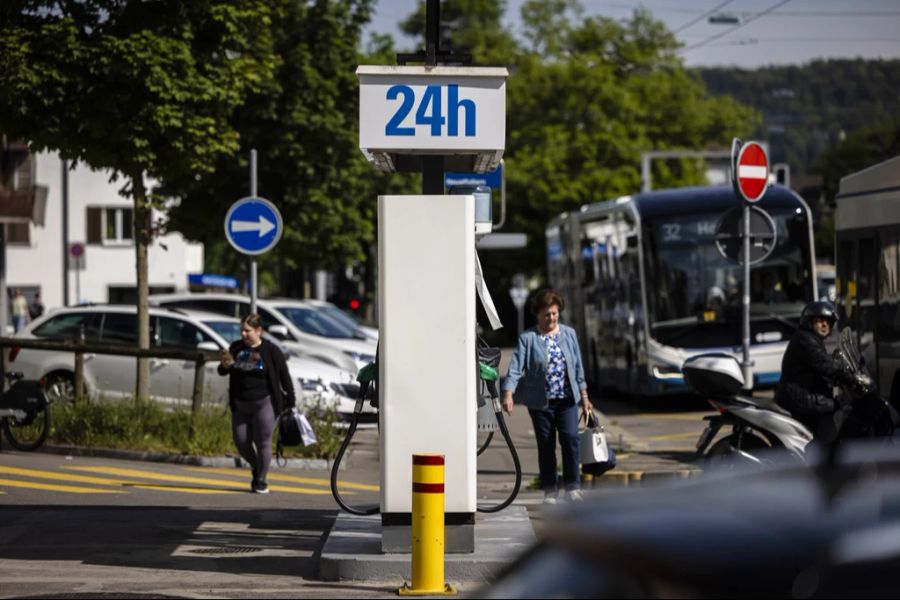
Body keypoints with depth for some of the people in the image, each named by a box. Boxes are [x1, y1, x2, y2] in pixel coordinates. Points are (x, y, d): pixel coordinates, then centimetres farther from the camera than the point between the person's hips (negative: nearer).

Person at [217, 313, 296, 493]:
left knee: (262, 443, -4)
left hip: (264, 404, -5)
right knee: (241, 443, 6)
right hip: (240, 405, 5)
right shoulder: (236, 348, 6)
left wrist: (291, 402, -6)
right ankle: (257, 469, 32)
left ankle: (261, 481, 7)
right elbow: (222, 372, 9)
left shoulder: (271, 351, -6)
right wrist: (225, 365, -15)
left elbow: (285, 377, -3)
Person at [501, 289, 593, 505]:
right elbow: (516, 367, -11)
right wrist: (508, 394, -24)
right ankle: (550, 490, 12)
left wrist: (584, 397, 12)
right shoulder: (528, 338, -4)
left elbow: (578, 367, 12)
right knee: (546, 445, 3)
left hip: (567, 399, 2)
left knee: (570, 439, -11)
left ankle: (572, 487, -4)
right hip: (540, 402, -2)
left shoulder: (569, 334, 7)